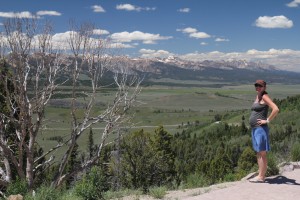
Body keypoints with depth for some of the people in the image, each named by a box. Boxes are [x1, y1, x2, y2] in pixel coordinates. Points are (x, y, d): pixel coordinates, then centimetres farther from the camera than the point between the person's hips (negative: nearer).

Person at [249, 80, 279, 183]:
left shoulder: (264, 96, -10)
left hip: (261, 128, -10)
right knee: (258, 153, 12)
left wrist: (267, 120, -16)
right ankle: (261, 175, 19)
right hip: (255, 128, 10)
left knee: (262, 153, -5)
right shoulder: (257, 96, 16)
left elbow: (276, 109, -23)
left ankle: (261, 177, -2)